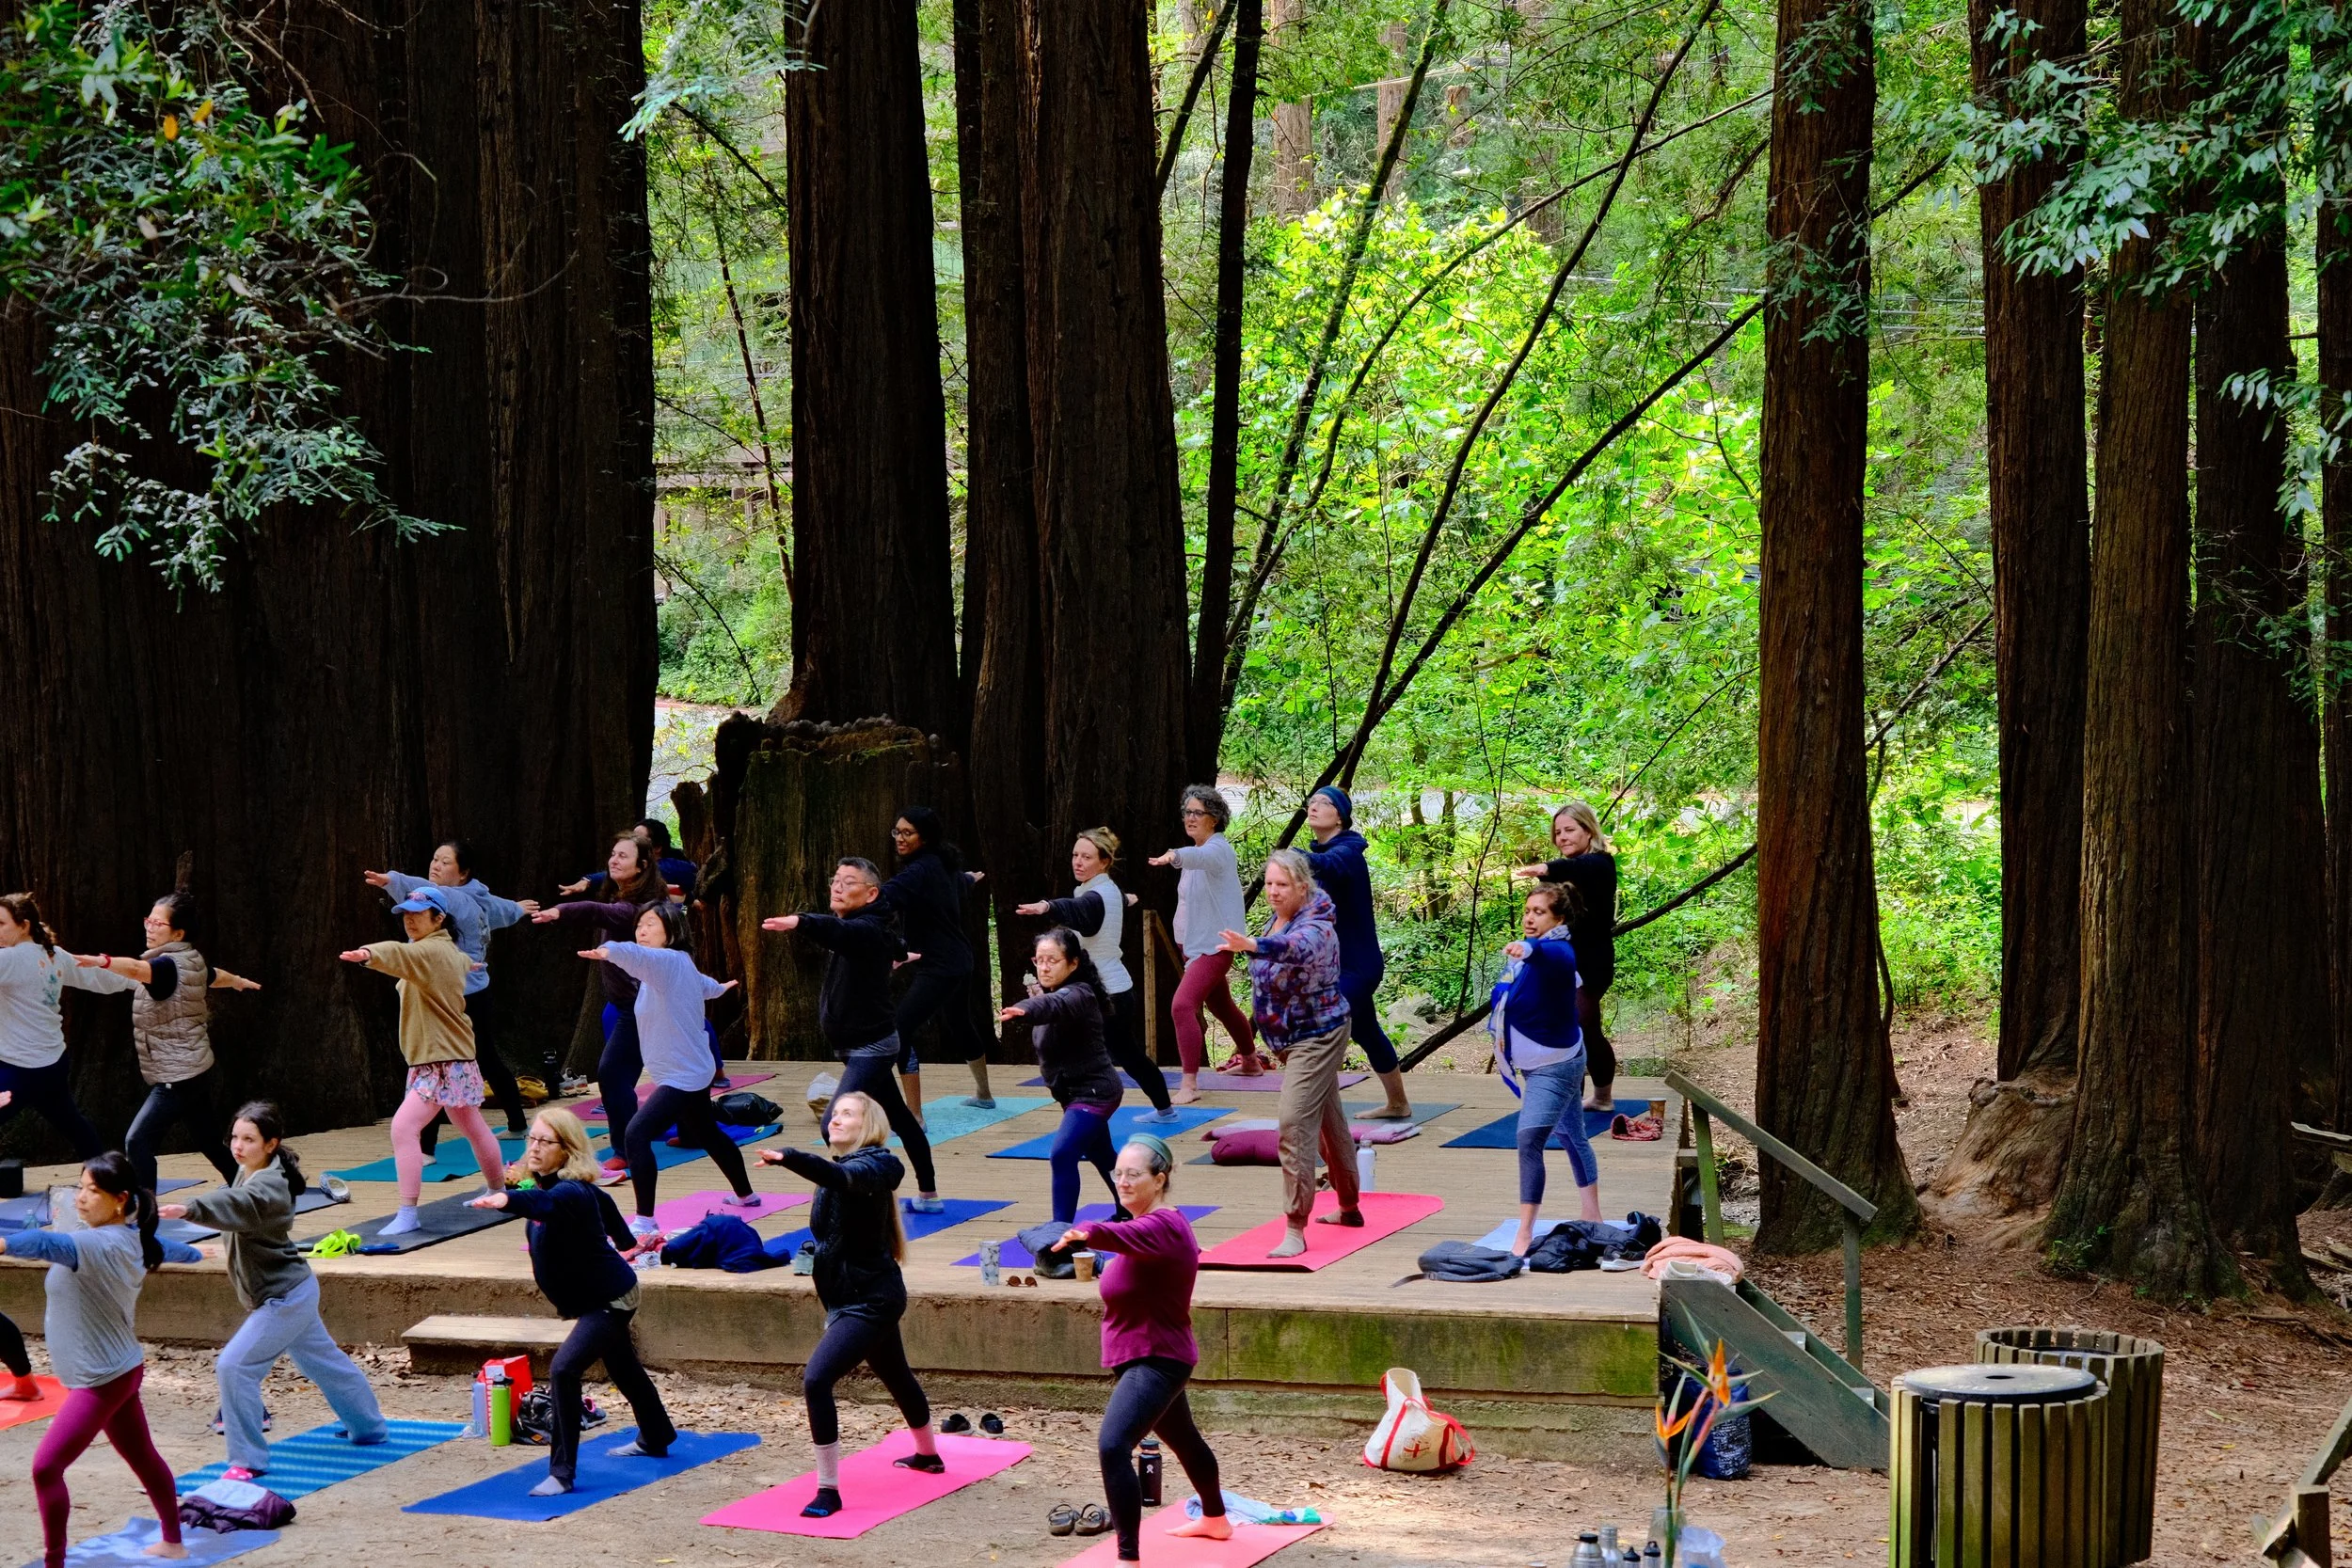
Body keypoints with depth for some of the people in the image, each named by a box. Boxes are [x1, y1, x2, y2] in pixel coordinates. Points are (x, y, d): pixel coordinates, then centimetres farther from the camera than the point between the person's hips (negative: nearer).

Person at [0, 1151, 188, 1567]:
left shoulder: (102, 1245, -27)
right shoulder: (131, 1237, 2)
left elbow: (50, 1245, -47)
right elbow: (161, 1248, 25)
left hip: (102, 1379, -11)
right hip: (120, 1371, 11)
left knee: (46, 1467, -11)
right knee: (143, 1457, 24)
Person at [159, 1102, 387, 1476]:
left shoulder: (269, 1187, -26)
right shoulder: (246, 1173, 5)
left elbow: (237, 1205, -46)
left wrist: (189, 1208, -61)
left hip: (284, 1297, -10)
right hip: (290, 1291, 10)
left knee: (234, 1365, -15)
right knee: (325, 1361, 24)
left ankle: (248, 1459, -7)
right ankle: (370, 1428, 42)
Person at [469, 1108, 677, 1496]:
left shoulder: (571, 1193, -29)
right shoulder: (551, 1185, -1)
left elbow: (543, 1203, -54)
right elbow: (602, 1201, 18)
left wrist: (506, 1199, -74)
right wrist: (625, 1243, 34)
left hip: (609, 1299, -11)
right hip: (598, 1298, 11)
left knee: (564, 1370, -22)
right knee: (622, 1367, 28)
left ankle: (562, 1472, -18)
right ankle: (656, 1437, 50)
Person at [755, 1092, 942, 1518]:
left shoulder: (869, 1168, -20)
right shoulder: (845, 1164, 7)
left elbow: (840, 1177, -44)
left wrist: (788, 1158, -58)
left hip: (870, 1300, -10)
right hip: (861, 1296, 10)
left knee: (816, 1380, -21)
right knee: (896, 1376, 29)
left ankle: (829, 1491, -16)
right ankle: (928, 1454, 52)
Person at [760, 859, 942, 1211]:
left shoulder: (866, 930, -20)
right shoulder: (852, 928, 8)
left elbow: (839, 931, -46)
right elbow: (894, 944, 31)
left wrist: (801, 922, -66)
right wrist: (899, 953, 56)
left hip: (871, 1046, -11)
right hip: (858, 1046, 11)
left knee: (836, 1124, -22)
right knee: (898, 1117, 21)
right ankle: (928, 1194, 35)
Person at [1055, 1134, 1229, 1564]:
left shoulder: (1162, 1226, -24)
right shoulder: (1146, 1224, 8)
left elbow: (1125, 1235, -47)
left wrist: (1087, 1234, -64)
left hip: (1156, 1362, -11)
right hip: (1152, 1359, 11)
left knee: (1112, 1448, -24)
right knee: (1183, 1439, 29)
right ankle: (1215, 1520, 52)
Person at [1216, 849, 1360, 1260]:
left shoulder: (1316, 927, -26)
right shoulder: (1280, 919, 1)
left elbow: (1294, 947, -50)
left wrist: (1254, 946, -67)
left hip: (1316, 1037, -10)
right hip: (1289, 1038, 10)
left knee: (1295, 1122, -17)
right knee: (1328, 1120, 21)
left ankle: (1296, 1230, -17)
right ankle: (1349, 1208, 36)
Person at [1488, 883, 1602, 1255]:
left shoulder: (1558, 951, -24)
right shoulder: (1525, 952, 1)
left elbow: (1554, 955, -51)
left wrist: (1528, 949, -70)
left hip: (1556, 1066, -10)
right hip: (1533, 1064, 10)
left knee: (1529, 1140, -20)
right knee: (1573, 1138, 22)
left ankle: (1524, 1234, -19)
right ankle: (1592, 1217, 36)